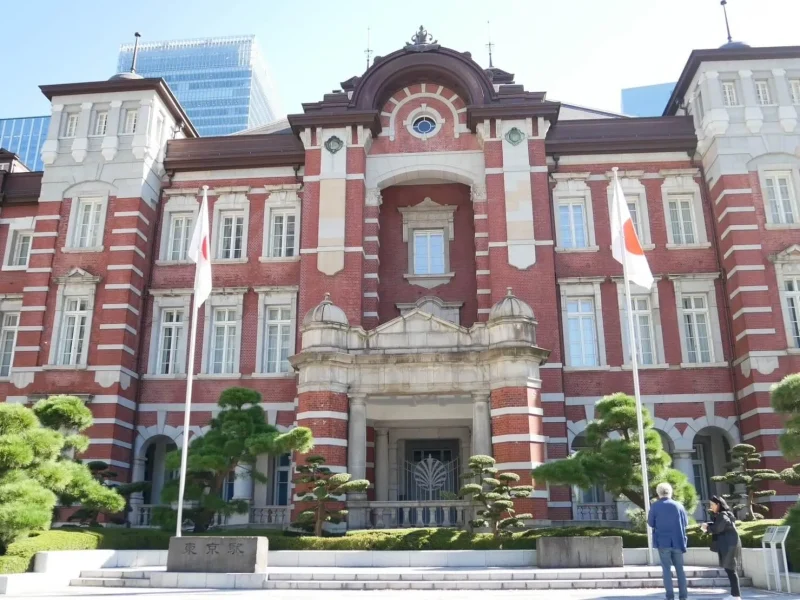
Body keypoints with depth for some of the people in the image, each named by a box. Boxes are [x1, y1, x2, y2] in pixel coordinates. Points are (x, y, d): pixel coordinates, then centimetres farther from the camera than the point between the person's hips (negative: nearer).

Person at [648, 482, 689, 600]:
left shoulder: (655, 506, -6)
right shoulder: (679, 505, 0)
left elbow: (651, 523, -1)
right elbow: (686, 522, 9)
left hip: (663, 542, -2)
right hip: (677, 541, 2)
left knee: (666, 568, 4)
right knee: (680, 568, 12)